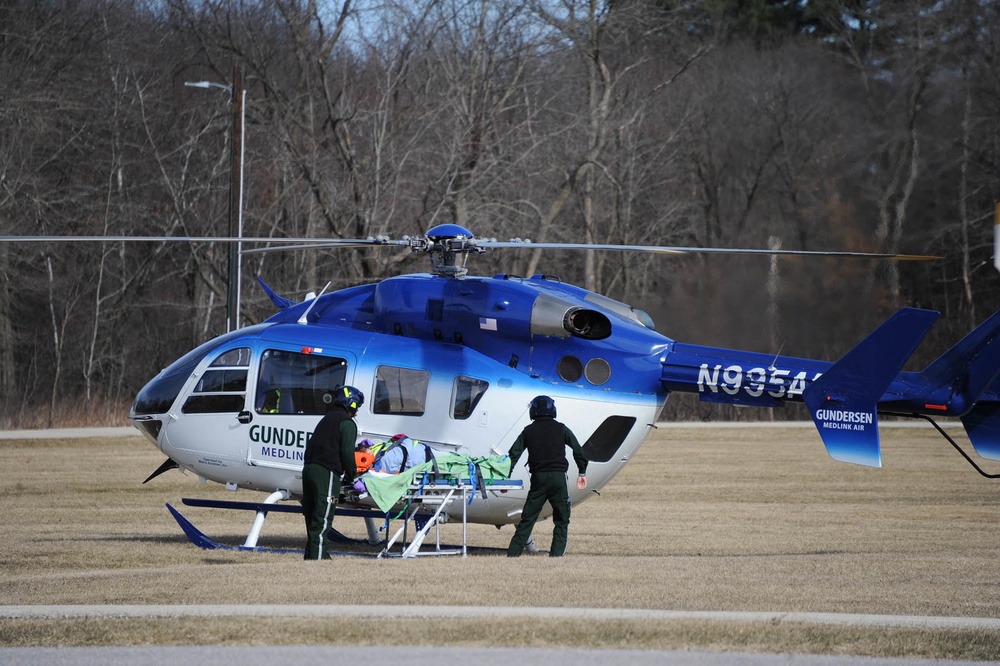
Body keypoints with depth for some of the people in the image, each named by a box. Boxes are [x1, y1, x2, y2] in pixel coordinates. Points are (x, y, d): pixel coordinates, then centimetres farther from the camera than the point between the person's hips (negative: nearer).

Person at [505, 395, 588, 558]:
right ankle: (556, 554, -5)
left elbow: (513, 455, 5)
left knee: (527, 519, 6)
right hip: (558, 477, -1)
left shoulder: (528, 431, 10)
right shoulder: (561, 429, 7)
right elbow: (579, 451, 8)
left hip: (538, 477, 1)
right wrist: (582, 473, 18)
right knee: (561, 520, 6)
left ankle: (513, 553, 2)